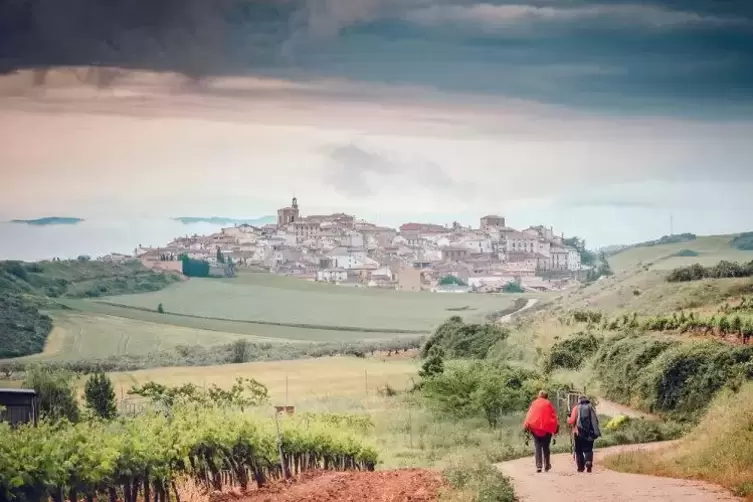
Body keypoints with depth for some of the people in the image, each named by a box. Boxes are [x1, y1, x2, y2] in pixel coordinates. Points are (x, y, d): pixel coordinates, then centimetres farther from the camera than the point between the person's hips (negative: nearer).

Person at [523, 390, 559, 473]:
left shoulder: (534, 403, 8)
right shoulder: (548, 404, 5)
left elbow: (529, 415, 1)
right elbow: (554, 415, 0)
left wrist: (526, 425, -2)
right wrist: (556, 426, 0)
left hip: (535, 428, 0)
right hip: (547, 428, 0)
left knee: (537, 447, 1)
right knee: (546, 447, 12)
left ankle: (538, 466, -10)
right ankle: (547, 466, 12)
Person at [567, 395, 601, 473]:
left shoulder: (576, 408, 0)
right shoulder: (591, 408, 8)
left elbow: (572, 420, -6)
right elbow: (596, 420, 2)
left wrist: (568, 420, 16)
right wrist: (595, 431, 14)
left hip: (579, 432, -2)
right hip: (590, 433, 2)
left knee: (579, 450, 9)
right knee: (588, 449, 6)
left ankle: (581, 467, 8)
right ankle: (589, 462, -19)